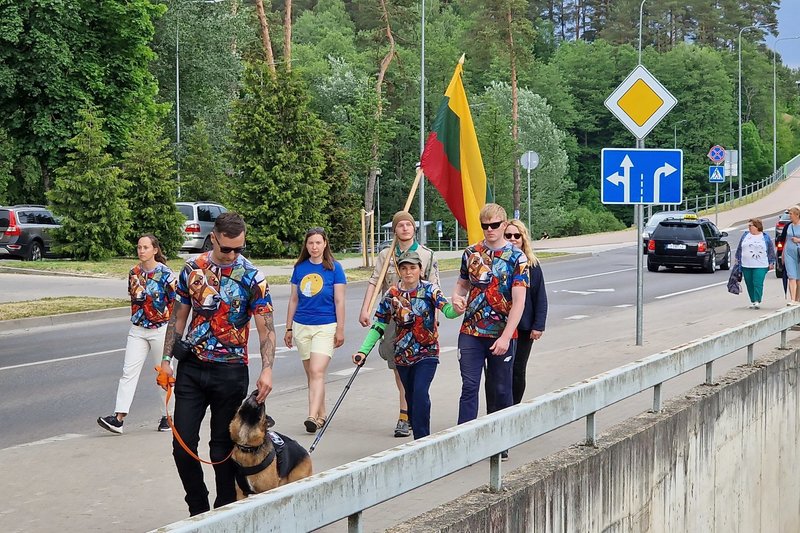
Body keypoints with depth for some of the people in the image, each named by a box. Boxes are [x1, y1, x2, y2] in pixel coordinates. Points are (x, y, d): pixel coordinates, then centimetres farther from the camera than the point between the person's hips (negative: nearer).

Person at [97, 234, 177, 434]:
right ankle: (118, 418, -11)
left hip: (160, 330, -4)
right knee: (129, 371, -5)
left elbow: (176, 301, -7)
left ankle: (167, 416, 21)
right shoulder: (134, 272, 5)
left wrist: (166, 318, -5)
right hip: (137, 330, 4)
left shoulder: (165, 273, -10)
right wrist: (137, 316, 14)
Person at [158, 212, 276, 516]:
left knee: (223, 446, 5)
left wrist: (267, 370, -22)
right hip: (191, 367, 3)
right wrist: (166, 359, 5)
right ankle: (198, 509, 19)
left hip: (230, 371, -3)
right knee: (183, 444, 1)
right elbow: (178, 317, 11)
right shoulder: (192, 269, 2)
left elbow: (266, 328, -8)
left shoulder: (252, 278, -7)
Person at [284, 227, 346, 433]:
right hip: (302, 326, 4)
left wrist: (340, 330, -4)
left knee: (317, 372, -16)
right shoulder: (300, 268, 6)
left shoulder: (334, 268, -3)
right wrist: (289, 328, 12)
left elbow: (339, 301, -2)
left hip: (326, 327, -4)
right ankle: (321, 414, 21)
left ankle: (312, 417, -23)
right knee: (310, 374, 10)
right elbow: (293, 300, 13)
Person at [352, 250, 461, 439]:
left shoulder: (429, 289, -7)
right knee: (411, 398, 10)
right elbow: (379, 325, 4)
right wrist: (363, 351, -4)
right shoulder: (392, 294, 0)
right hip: (403, 356, 4)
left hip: (427, 353, -4)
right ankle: (420, 440, 22)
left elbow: (448, 311, -21)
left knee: (420, 393, -20)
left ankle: (422, 439, -14)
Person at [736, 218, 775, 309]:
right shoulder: (745, 235, 10)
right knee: (749, 284, 6)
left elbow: (771, 251, 7)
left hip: (760, 266, -3)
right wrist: (737, 259, 13)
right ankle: (752, 301, 15)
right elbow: (739, 249, 16)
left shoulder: (765, 237, 3)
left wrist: (771, 263, 4)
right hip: (746, 266, 3)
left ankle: (757, 301, -12)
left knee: (758, 283, -12)